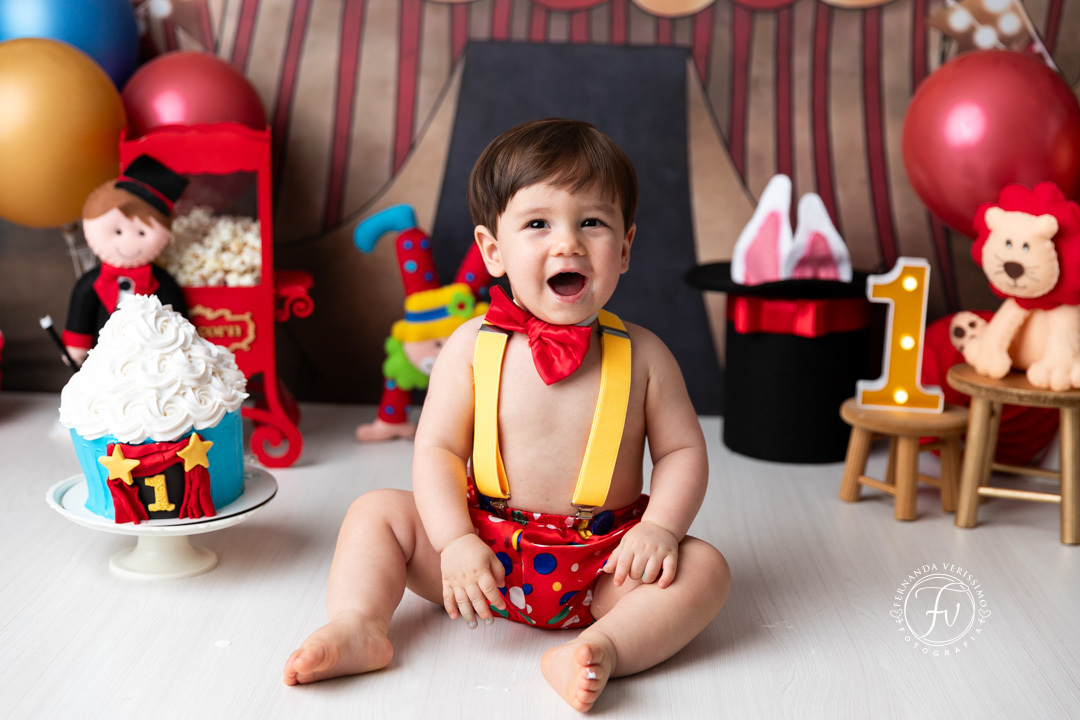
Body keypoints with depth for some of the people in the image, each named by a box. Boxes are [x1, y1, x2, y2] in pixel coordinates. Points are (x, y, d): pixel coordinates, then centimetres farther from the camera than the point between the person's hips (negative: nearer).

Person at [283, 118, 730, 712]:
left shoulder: (642, 355, -3)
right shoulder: (472, 347, -5)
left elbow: (681, 450, 2)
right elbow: (437, 450, -6)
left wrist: (660, 526, -16)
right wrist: (456, 543, -18)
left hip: (600, 567, 0)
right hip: (486, 551, 1)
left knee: (704, 568, -22)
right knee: (376, 512, -7)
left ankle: (605, 646, -39)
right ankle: (358, 624, -19)